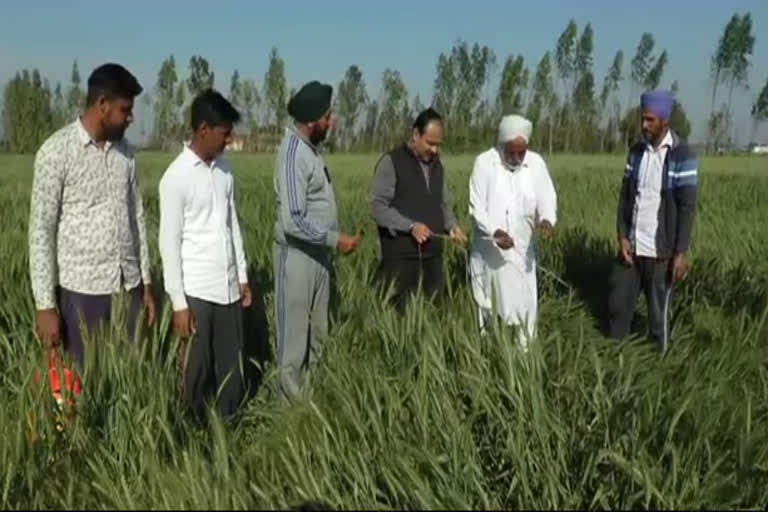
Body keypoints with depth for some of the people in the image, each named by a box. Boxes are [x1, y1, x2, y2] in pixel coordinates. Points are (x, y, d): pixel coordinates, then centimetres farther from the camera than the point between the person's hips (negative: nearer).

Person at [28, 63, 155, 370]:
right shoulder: (56, 151, -11)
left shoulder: (125, 151, 7)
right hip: (82, 290, -5)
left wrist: (146, 281, 11)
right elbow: (41, 232, -11)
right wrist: (45, 305, -13)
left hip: (128, 286, 5)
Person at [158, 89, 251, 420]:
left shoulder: (224, 169, 8)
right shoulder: (176, 177, -13)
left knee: (231, 368, 11)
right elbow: (169, 243, -12)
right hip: (197, 292, -6)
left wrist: (243, 276, 13)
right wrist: (179, 303, -13)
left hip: (229, 288, 6)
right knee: (198, 370, 6)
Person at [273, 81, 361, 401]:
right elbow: (293, 222, -26)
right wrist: (336, 240, -19)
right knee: (295, 335, 3)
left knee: (317, 333, 17)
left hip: (318, 253, 9)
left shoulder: (312, 146, 7)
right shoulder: (294, 153, -21)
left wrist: (335, 240, 10)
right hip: (298, 255, -9)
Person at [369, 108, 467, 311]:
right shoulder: (391, 161, -6)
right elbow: (377, 206, -11)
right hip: (401, 255, -6)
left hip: (432, 253, 6)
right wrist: (410, 226, -20)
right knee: (400, 312, -4)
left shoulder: (437, 165, 15)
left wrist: (452, 225, 1)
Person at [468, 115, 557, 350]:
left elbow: (547, 198, -6)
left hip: (522, 251, 2)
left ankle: (524, 351, 22)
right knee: (487, 306, 10)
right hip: (488, 251, -2)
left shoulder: (536, 163, -3)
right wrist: (494, 232, -30)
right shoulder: (484, 162, -11)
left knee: (524, 305, 7)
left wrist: (547, 219, -29)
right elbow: (476, 207, -14)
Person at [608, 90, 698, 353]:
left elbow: (687, 207, -13)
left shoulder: (682, 155, -12)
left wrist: (681, 253, -15)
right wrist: (622, 237, -4)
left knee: (658, 311, 7)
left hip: (660, 250, -5)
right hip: (632, 246, 5)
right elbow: (625, 196, 6)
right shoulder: (636, 151, 4)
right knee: (618, 304, 12)